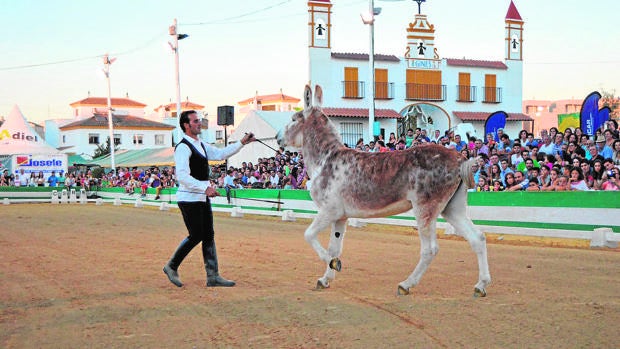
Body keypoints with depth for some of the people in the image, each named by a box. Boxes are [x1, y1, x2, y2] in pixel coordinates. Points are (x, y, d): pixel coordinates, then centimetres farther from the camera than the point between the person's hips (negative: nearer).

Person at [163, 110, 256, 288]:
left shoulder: (201, 145, 15)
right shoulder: (183, 147, -15)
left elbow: (221, 154, 22)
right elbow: (182, 176, -24)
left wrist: (242, 143, 14)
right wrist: (205, 188, -29)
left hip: (202, 198, 9)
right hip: (189, 198, -9)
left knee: (208, 235, 7)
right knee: (196, 235, -6)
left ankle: (213, 276, 9)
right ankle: (171, 267, 12)